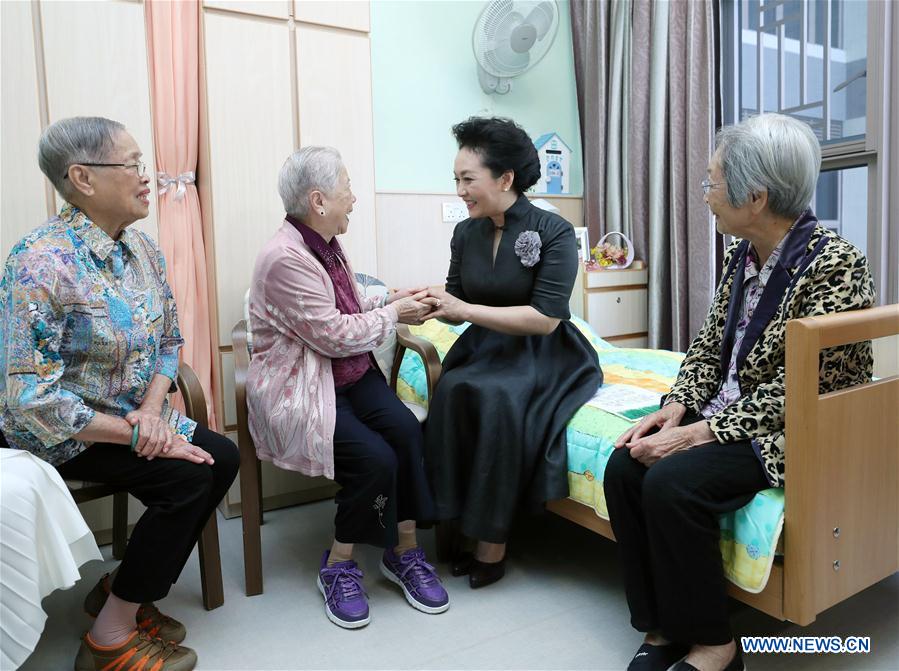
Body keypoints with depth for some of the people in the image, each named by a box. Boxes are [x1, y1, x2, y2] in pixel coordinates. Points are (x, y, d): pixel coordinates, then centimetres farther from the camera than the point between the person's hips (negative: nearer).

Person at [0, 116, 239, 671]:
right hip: (62, 433, -7)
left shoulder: (141, 248, 0)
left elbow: (170, 340, 6)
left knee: (223, 457, -9)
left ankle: (123, 588, 10)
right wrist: (134, 433, -25)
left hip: (133, 415, 7)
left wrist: (153, 406, -12)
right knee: (187, 477, -22)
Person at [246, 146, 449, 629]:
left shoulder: (326, 244, 9)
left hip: (349, 375, 8)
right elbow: (335, 335, -20)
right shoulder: (286, 258, -20)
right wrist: (393, 313, -8)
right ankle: (337, 566, 1)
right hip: (300, 391, -7)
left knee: (406, 429, -18)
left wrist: (390, 299, 6)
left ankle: (404, 551, -4)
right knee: (375, 457, -24)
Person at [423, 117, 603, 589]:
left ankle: (492, 544, -18)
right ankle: (461, 524, -14)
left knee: (498, 398, -34)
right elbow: (457, 304, 9)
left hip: (543, 355, -4)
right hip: (485, 349, 5)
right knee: (451, 391, -28)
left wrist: (466, 309, -21)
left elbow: (546, 318, -19)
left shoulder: (553, 232, -11)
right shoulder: (466, 233, 5)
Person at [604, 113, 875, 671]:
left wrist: (698, 434, -23)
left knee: (671, 481, -28)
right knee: (625, 467, -14)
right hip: (727, 414, 7)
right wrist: (676, 407, -7)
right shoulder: (743, 253, 6)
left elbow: (796, 388, -22)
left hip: (792, 432, -7)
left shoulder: (834, 264, -18)